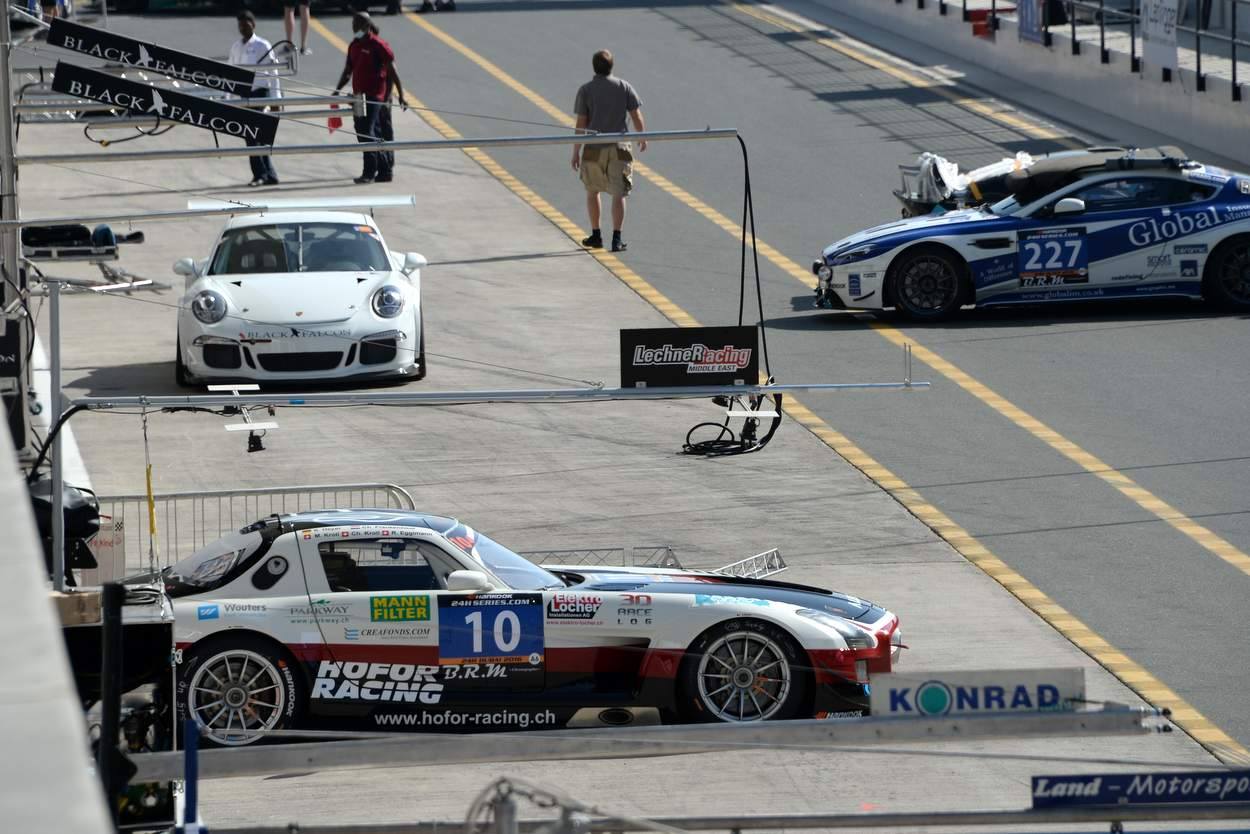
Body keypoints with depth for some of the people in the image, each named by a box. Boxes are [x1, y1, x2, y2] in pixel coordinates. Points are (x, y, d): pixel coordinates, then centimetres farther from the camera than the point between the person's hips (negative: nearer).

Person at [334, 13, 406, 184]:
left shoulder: (378, 46, -8)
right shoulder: (354, 46, 14)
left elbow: (392, 72, -8)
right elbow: (347, 72, 20)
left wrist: (401, 96, -10)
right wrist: (337, 90, 9)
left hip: (373, 97, -8)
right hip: (359, 96, 8)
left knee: (366, 133, -14)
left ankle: (369, 172, -12)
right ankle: (385, 171, 19)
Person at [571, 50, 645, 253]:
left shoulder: (586, 90, -4)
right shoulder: (624, 87, 0)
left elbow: (581, 124, -4)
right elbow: (636, 116, 0)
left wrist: (576, 152, 1)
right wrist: (642, 138, 18)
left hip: (594, 148, 0)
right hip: (619, 148, 0)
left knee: (592, 191, 19)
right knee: (618, 194, 1)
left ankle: (596, 235, 21)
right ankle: (616, 239, -9)